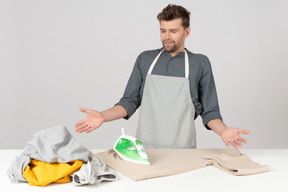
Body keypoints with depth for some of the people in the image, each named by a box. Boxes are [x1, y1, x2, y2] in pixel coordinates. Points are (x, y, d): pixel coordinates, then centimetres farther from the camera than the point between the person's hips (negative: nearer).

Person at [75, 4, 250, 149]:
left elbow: (209, 111, 6)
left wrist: (223, 131, -13)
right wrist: (103, 116, -6)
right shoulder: (145, 59, 10)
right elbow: (130, 101, 9)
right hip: (145, 149, 1)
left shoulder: (200, 63, 5)